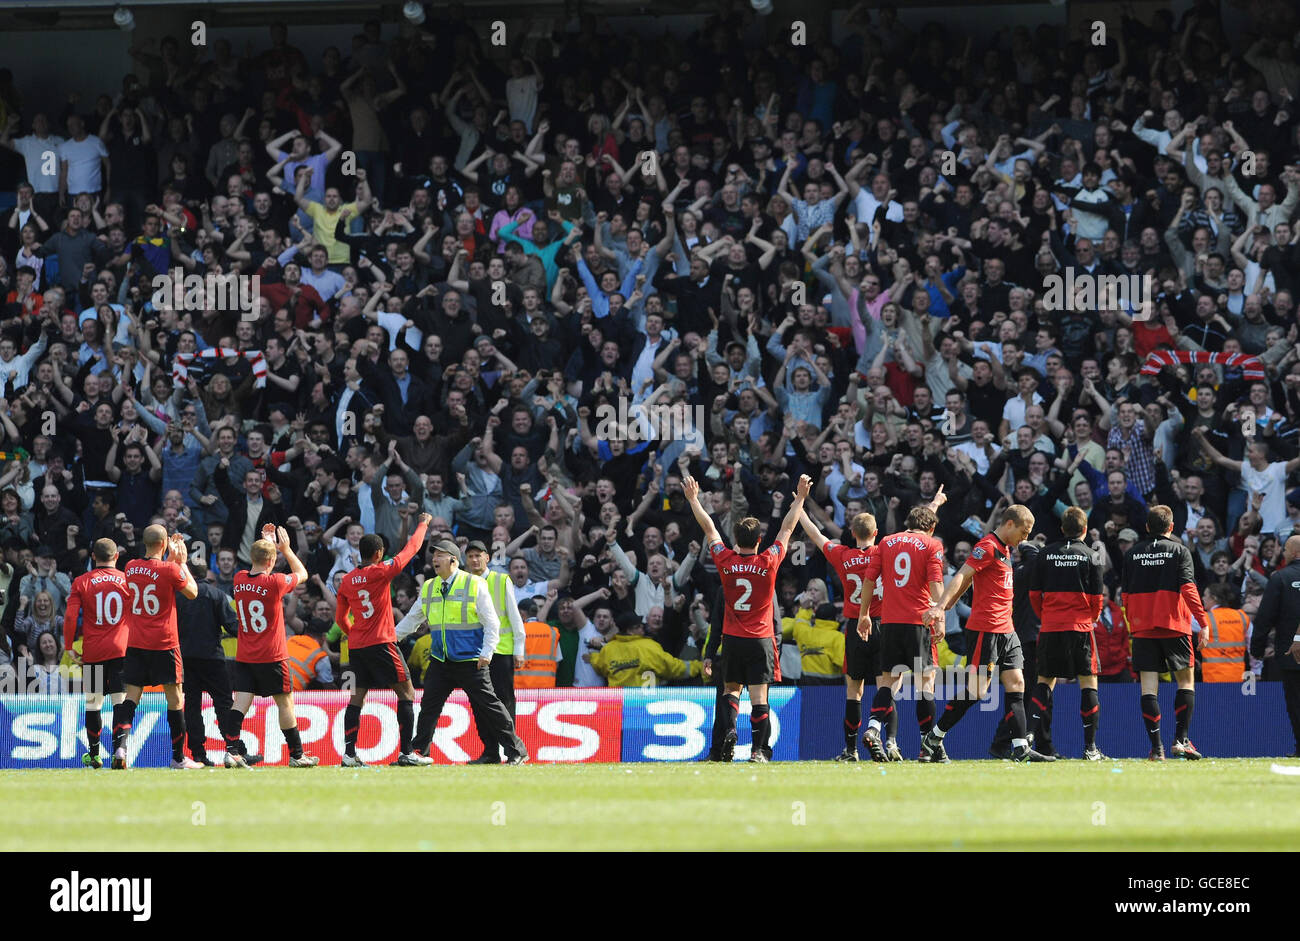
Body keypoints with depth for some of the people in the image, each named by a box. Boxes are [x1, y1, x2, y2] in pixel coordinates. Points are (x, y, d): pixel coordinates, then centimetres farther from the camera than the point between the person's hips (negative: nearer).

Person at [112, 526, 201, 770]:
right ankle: (178, 757, 13)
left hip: (134, 644, 4)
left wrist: (171, 559, 24)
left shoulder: (131, 567, 4)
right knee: (175, 697, 7)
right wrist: (182, 562, 12)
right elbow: (192, 593, 5)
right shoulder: (170, 570, -11)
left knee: (131, 695, 2)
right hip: (163, 644, -4)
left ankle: (119, 745, -20)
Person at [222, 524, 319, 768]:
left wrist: (267, 544, 27)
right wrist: (286, 549, 12)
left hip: (244, 657, 4)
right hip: (271, 656, -4)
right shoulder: (274, 583, -14)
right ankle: (296, 755, 15)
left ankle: (231, 750, -15)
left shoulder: (240, 580, 1)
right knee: (285, 702, 7)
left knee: (240, 702, -1)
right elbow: (302, 574, 4)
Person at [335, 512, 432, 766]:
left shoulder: (347, 581, 7)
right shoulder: (380, 572, -9)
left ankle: (349, 753, 1)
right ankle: (406, 752, -5)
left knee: (357, 697, 8)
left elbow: (340, 618, 15)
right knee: (406, 692, 1)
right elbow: (411, 549, 0)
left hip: (356, 646, 6)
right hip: (381, 644, -6)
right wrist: (423, 524, 15)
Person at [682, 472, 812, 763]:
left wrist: (693, 499, 19)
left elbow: (708, 528, 7)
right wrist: (800, 498, 14)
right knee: (759, 695, -3)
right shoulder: (768, 562, -8)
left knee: (732, 689, 16)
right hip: (761, 639, -1)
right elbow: (787, 529, 3)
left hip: (732, 638, 1)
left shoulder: (726, 561, -5)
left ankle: (729, 730, -9)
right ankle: (757, 749, -9)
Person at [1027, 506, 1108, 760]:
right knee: (1088, 681, 2)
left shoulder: (1046, 554, 5)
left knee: (1045, 680, 10)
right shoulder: (1090, 556, -1)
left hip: (1050, 627, 2)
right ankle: (1090, 746, -4)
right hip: (1080, 627, -2)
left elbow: (1034, 593, 6)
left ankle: (1042, 744, 1)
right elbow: (1097, 597, -1)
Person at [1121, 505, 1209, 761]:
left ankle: (1156, 747, -6)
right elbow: (1188, 588, -11)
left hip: (1142, 628, 2)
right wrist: (1202, 621, -11)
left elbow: (1126, 595, 10)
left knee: (1148, 687, 0)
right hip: (1174, 625, -2)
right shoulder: (1179, 550, 0)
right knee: (1186, 680, 9)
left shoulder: (1131, 554, 9)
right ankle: (1181, 739, -2)